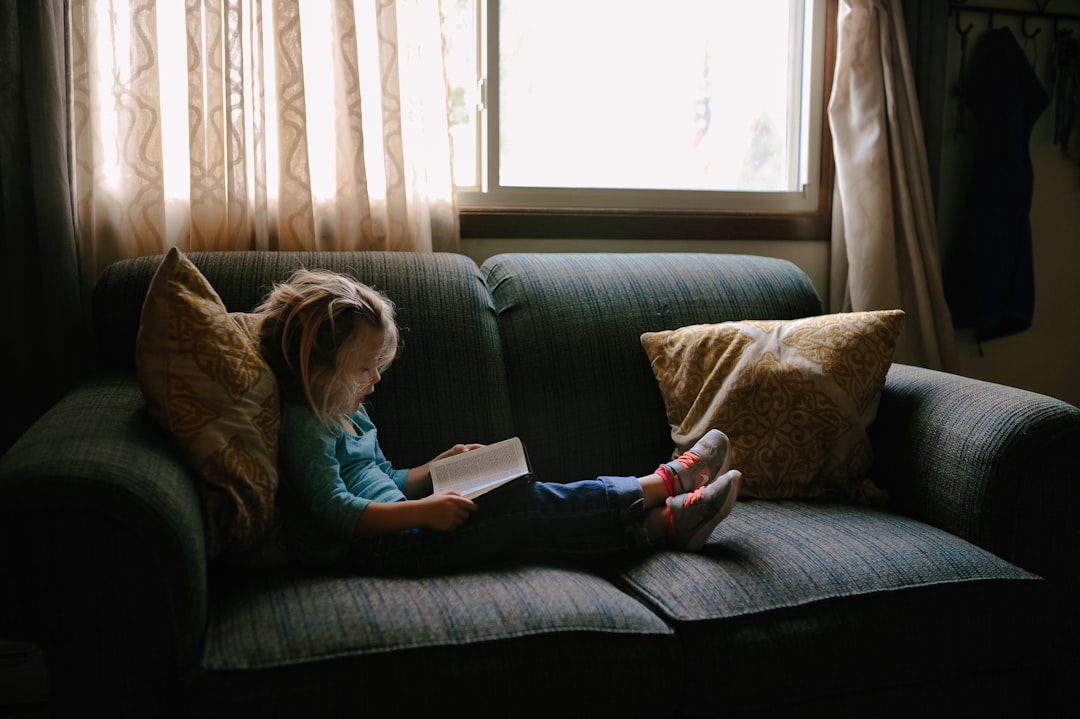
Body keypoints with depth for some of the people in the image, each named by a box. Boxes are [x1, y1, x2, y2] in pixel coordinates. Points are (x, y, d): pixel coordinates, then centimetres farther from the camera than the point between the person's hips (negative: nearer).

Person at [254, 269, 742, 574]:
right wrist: (423, 511, -27)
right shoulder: (304, 423, -12)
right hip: (371, 548, -9)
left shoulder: (344, 413, 19)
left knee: (524, 502, -7)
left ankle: (667, 521, -11)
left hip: (391, 531, 9)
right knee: (520, 507, -17)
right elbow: (336, 511, -22)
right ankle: (665, 483, -10)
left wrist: (440, 467, 11)